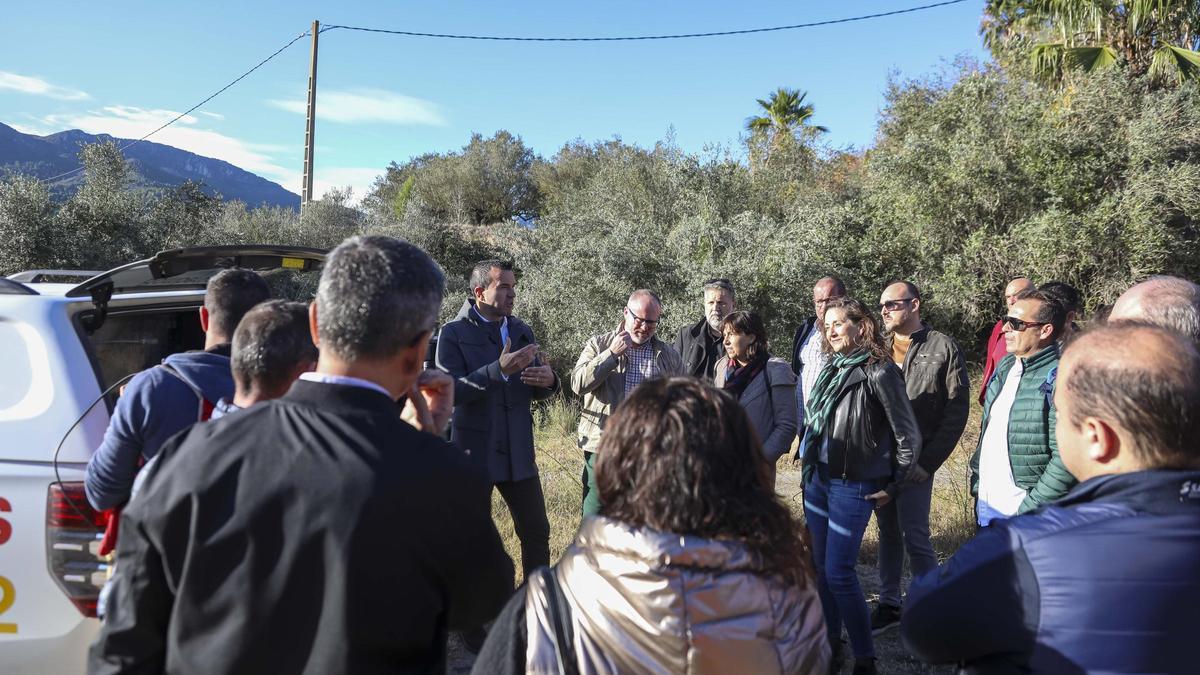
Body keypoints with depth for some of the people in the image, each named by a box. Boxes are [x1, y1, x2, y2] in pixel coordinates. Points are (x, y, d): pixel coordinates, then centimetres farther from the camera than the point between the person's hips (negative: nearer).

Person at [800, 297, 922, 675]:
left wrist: (893, 487, -3)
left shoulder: (879, 372, -12)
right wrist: (808, 466, 14)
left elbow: (908, 437, -8)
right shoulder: (831, 368, 8)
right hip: (816, 480, 7)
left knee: (839, 573, -6)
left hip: (852, 486, -7)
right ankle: (830, 641, 29)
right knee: (821, 566, 13)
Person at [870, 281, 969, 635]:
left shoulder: (943, 348, -6)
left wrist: (928, 461, -12)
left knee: (915, 536, -2)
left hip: (914, 460, -5)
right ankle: (889, 604, 26)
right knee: (888, 533, 14)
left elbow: (957, 411, -8)